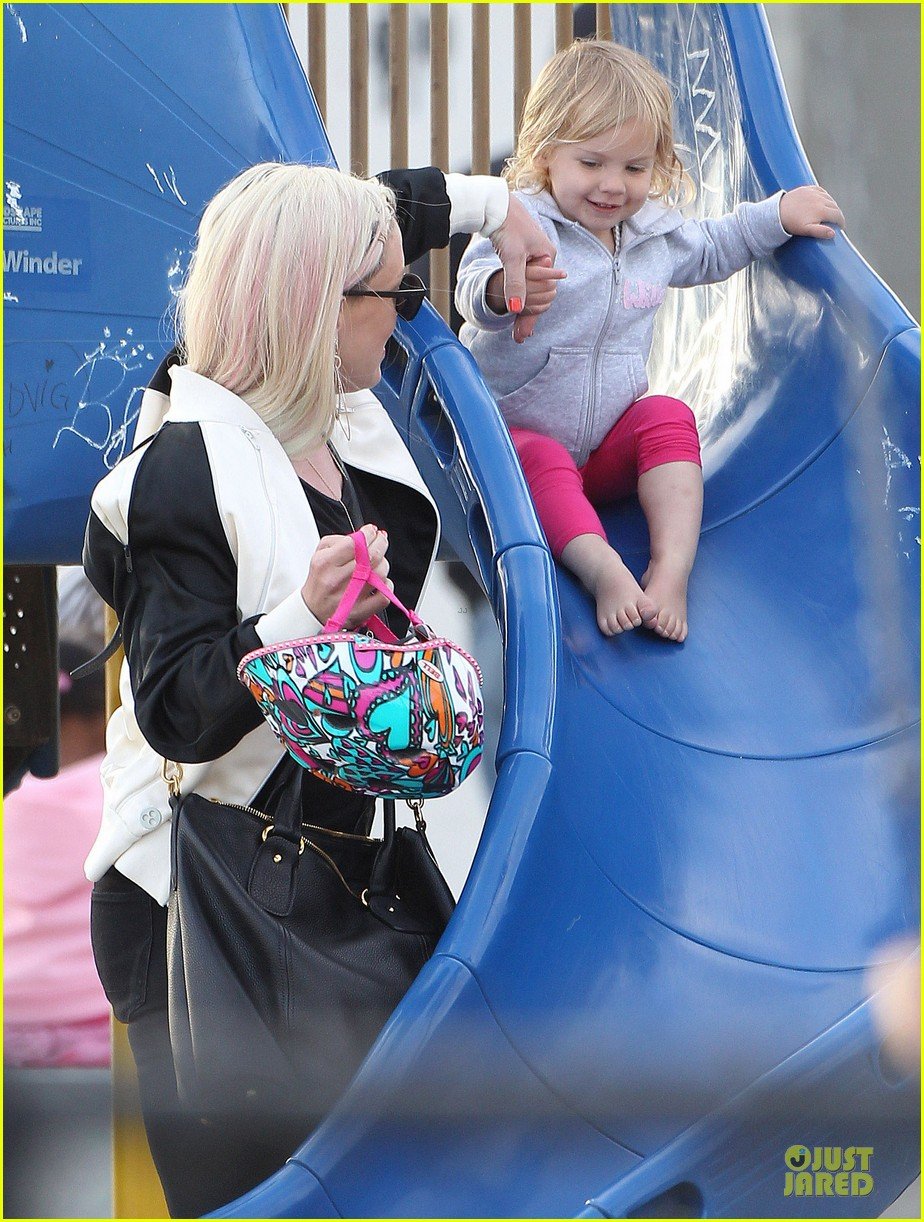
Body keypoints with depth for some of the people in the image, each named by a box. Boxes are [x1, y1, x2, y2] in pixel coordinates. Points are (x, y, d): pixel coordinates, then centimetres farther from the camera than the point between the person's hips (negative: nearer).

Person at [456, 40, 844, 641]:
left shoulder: (656, 231, 6)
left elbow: (710, 249, 30)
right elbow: (473, 291, -34)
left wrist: (780, 214, 20)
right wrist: (502, 292, -57)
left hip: (611, 446, 5)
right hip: (514, 429, -5)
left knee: (669, 418, -21)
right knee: (537, 459, -35)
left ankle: (672, 569, -32)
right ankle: (602, 566, -53)